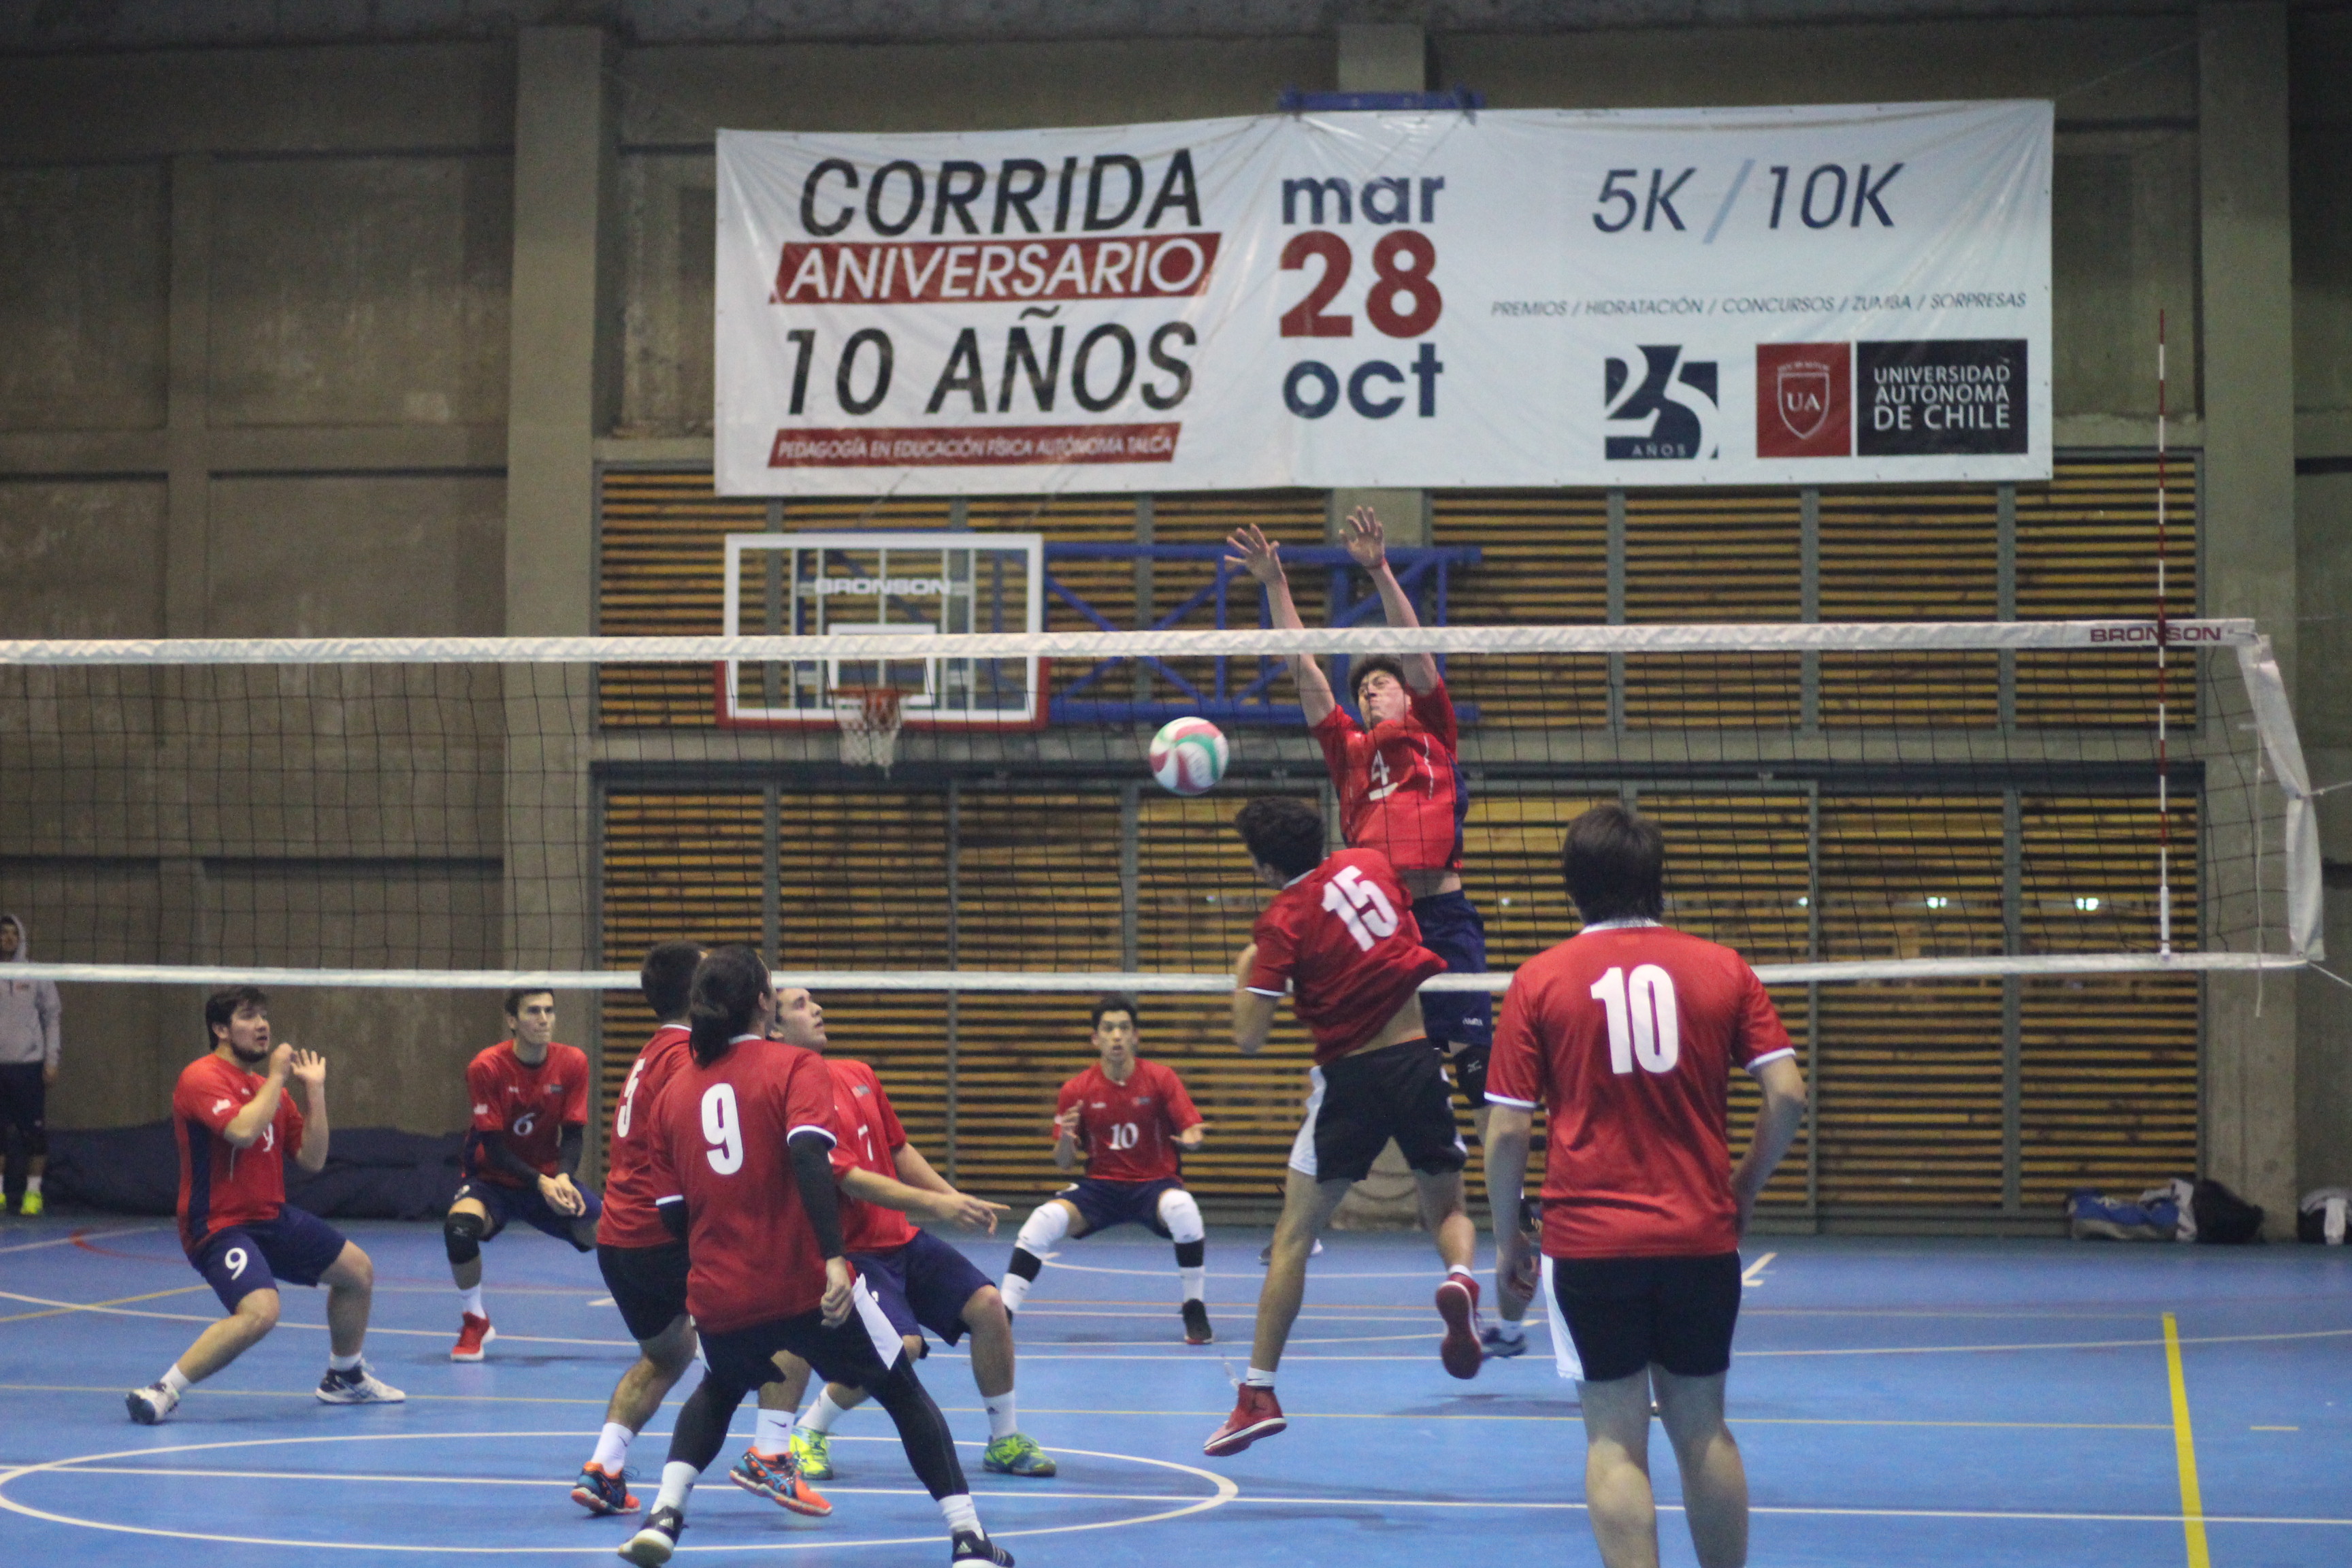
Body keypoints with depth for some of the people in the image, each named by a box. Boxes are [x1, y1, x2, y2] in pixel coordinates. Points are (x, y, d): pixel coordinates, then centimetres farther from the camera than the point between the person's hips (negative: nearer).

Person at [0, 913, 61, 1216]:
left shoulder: (36, 975, 4)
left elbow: (52, 1017, 6)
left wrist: (51, 1060, 0)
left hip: (29, 1064, -1)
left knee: (34, 1130, -3)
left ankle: (33, 1190, 4)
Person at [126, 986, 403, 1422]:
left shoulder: (267, 1087, 12)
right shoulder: (202, 1077, -14)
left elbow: (312, 1158, 10)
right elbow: (243, 1131, -31)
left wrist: (314, 1090, 4)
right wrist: (275, 1078, -18)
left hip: (273, 1218, 9)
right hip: (220, 1225, -9)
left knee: (358, 1271, 18)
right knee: (260, 1311, -33)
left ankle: (344, 1378, 39)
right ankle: (162, 1391, -24)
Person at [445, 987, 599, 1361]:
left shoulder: (572, 1063, -9)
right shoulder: (486, 1067, -18)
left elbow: (573, 1134, -6)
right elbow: (493, 1147, -18)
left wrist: (563, 1178, -26)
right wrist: (539, 1183, -31)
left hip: (550, 1180, 3)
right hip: (493, 1179, -3)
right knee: (460, 1226, -34)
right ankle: (474, 1321, -8)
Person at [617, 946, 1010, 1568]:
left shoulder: (673, 1093, 10)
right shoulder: (795, 1066, -4)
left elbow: (673, 1215, 10)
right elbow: (807, 1154, -22)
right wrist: (834, 1258, -28)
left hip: (718, 1300, 4)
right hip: (807, 1288, -4)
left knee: (719, 1391, 35)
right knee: (905, 1395, 16)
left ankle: (665, 1512, 16)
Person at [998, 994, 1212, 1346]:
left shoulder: (1161, 1079, -4)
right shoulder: (1077, 1090, 0)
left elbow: (1190, 1131, -4)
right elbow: (1063, 1162, 3)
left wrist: (1192, 1138, -29)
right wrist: (1066, 1141, -20)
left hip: (1155, 1184, -1)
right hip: (1101, 1186, 1)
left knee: (1183, 1208, -37)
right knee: (1044, 1220, -26)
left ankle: (1194, 1309, -18)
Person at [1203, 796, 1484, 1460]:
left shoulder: (1284, 920, -9)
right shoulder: (1370, 864, 4)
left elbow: (1249, 1038, -9)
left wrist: (1244, 973, 8)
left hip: (1350, 1078, -3)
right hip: (1418, 1055, 4)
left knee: (1293, 1236, 6)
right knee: (1447, 1211, 18)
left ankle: (1259, 1392, 4)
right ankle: (1460, 1279, -17)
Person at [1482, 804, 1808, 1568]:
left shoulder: (1539, 981, -2)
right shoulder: (1721, 969, 3)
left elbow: (1507, 1132, -4)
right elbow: (1788, 1095, -2)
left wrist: (1508, 1236, 8)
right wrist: (1743, 1190, 12)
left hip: (1589, 1241, -2)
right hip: (1703, 1239, 2)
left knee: (1616, 1441, 1)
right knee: (1701, 1427, 15)